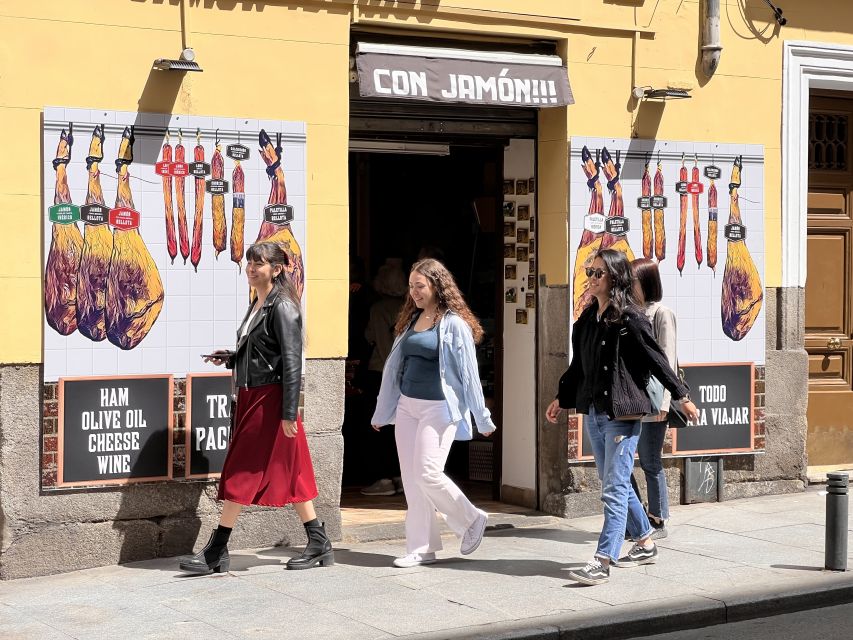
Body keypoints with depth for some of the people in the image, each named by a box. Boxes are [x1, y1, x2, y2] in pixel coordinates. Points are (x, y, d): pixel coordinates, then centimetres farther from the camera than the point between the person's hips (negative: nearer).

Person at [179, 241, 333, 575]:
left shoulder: (282, 307, -13)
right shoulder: (257, 305, 14)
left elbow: (292, 362, -17)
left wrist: (289, 413, -20)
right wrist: (229, 358, 6)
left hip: (269, 400, -9)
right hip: (251, 397, 9)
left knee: (242, 474, -5)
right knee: (287, 474, 11)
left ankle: (216, 553, 0)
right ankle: (319, 545, 17)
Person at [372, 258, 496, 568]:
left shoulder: (454, 324, -7)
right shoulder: (410, 321, 12)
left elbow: (469, 373, -7)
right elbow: (394, 367, 16)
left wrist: (482, 418, -6)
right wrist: (381, 412, 19)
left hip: (438, 408, -7)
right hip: (407, 406, 7)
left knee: (427, 473, -12)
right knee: (411, 479, 4)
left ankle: (471, 519, 11)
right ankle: (421, 548, 11)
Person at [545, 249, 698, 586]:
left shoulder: (630, 318, -10)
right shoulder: (587, 319, 11)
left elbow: (656, 360, -7)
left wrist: (682, 396, -4)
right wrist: (562, 399, 20)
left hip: (622, 413, -8)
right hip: (593, 413, 8)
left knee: (614, 488, -9)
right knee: (615, 484, 16)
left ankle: (602, 562, -12)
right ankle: (645, 544, 31)